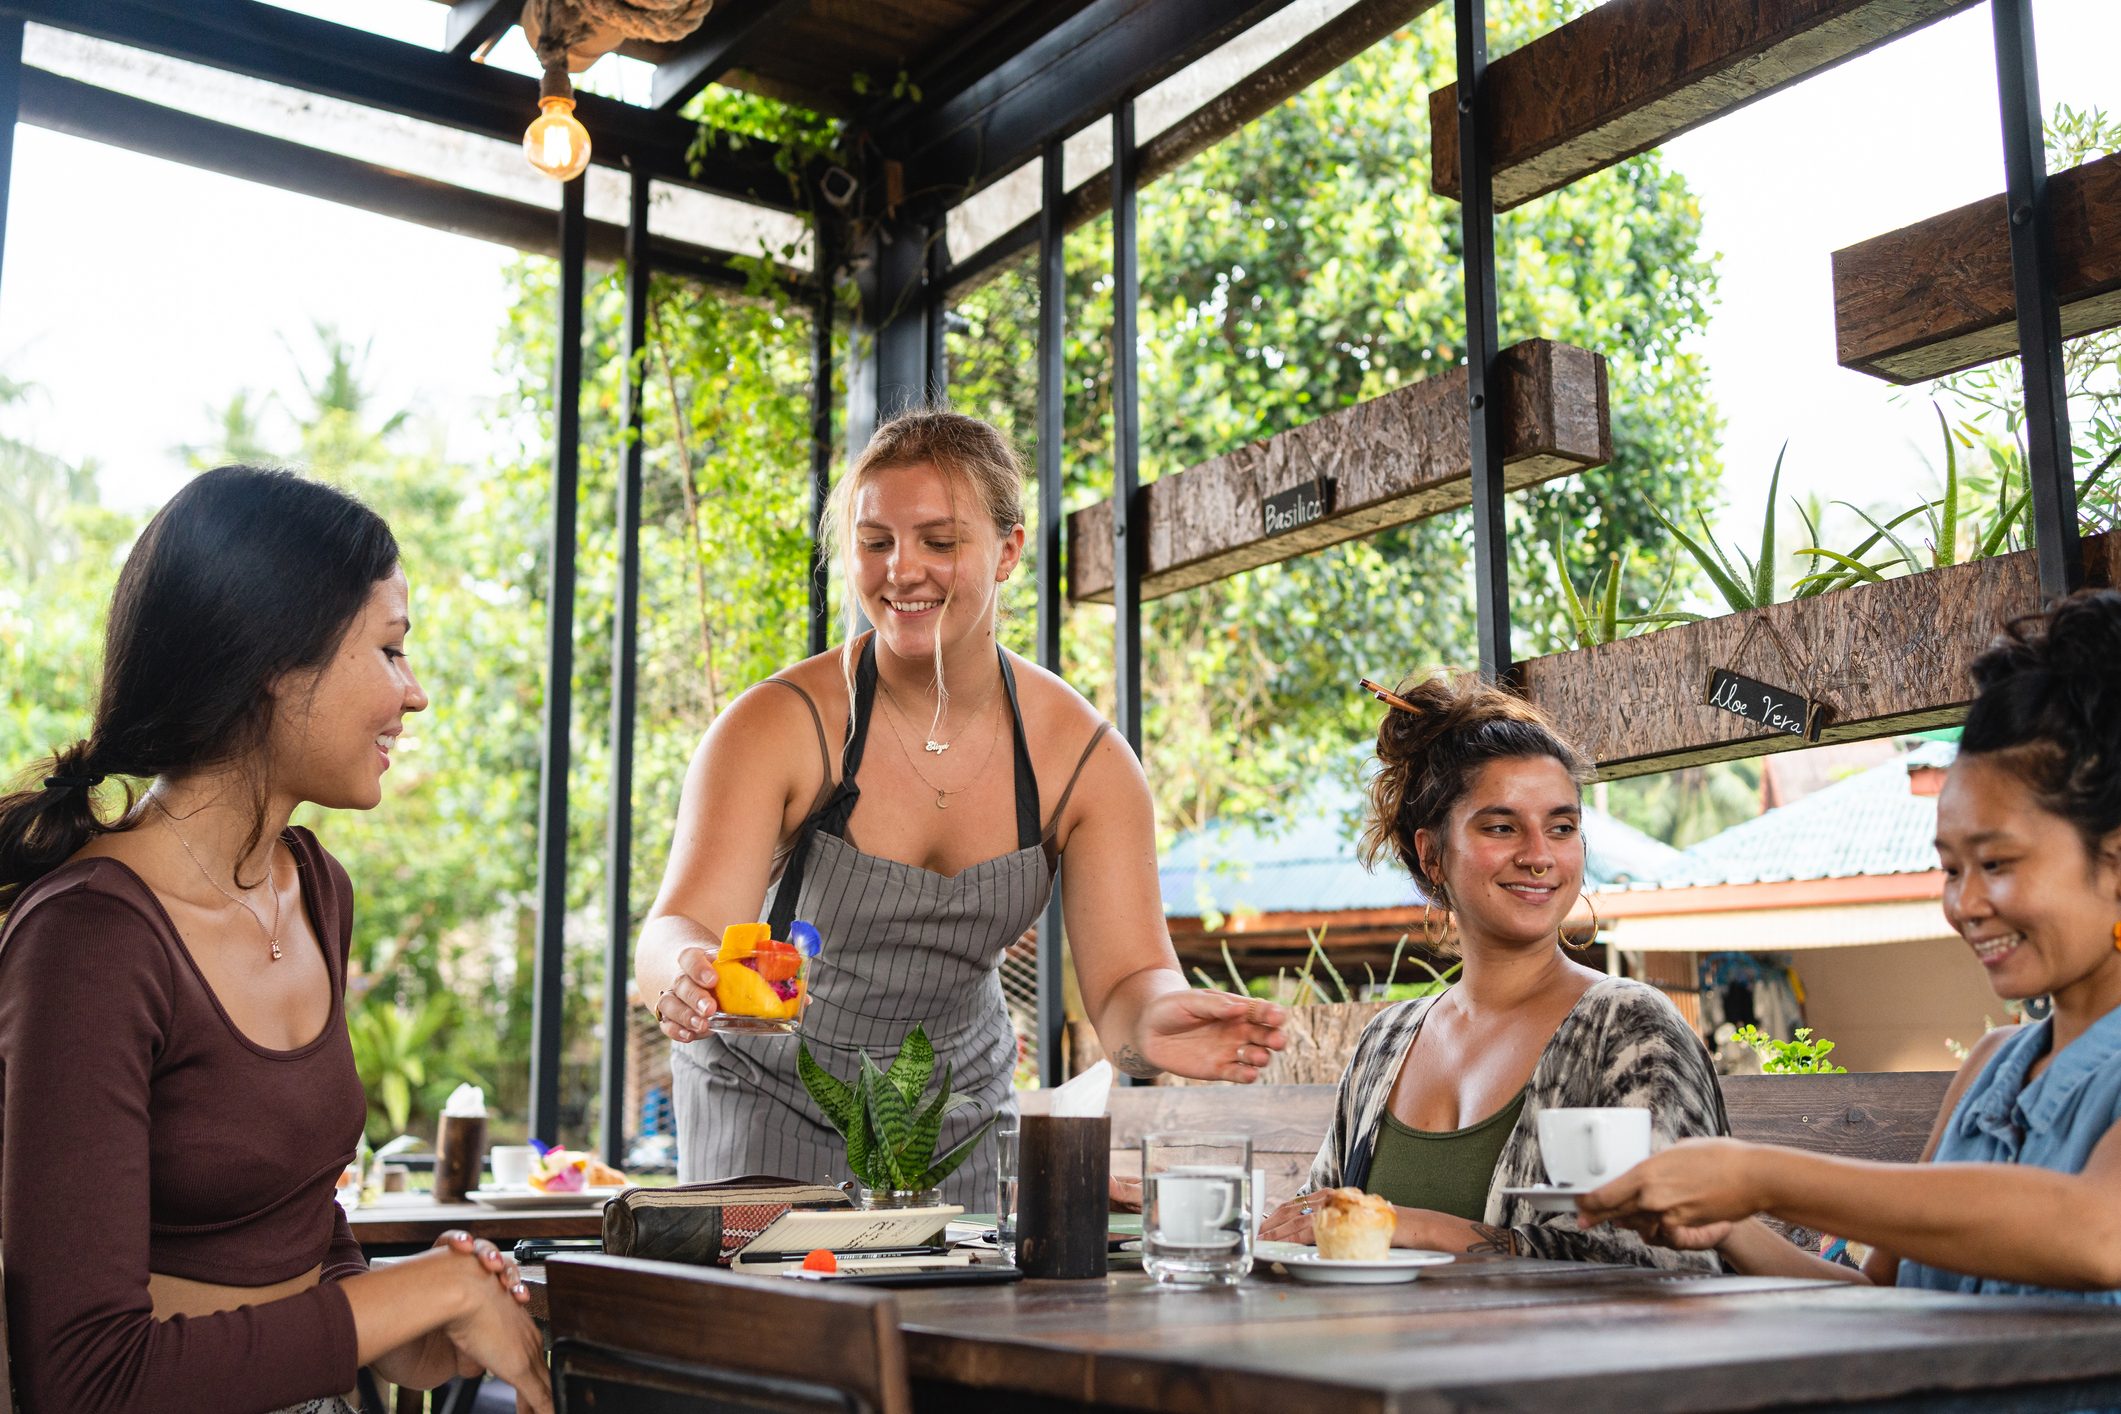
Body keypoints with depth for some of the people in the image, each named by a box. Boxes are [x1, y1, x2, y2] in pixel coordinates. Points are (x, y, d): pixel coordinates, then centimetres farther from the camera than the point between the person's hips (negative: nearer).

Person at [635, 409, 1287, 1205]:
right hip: (772, 1107, -2)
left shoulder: (1083, 758, -13)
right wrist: (686, 973, -54)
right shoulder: (779, 725, -20)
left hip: (959, 1109, 2)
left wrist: (1152, 1025, -40)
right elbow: (675, 931, -30)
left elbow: (1124, 978, -16)